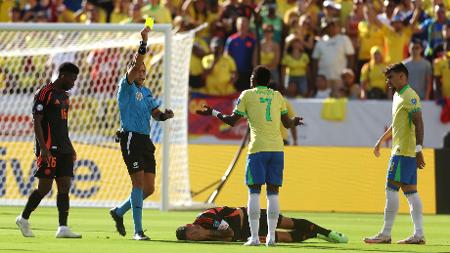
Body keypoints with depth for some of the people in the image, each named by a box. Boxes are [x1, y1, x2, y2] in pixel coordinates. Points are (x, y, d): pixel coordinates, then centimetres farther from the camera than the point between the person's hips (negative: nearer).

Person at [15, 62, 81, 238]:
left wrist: (70, 148, 22)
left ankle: (63, 228, -4)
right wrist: (44, 148, -20)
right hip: (49, 150, -8)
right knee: (44, 187, -5)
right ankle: (23, 219, 13)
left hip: (63, 149, 8)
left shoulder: (64, 96, 17)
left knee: (64, 187, 0)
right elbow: (36, 122, -13)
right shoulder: (44, 93, -9)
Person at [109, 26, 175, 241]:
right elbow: (136, 64, -17)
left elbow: (155, 114, 13)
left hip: (145, 141, 7)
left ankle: (119, 212, 26)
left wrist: (165, 115, -9)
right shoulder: (126, 87, -2)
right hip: (131, 139, -7)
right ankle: (138, 230, -12)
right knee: (139, 183, -14)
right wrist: (143, 42, -26)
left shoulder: (146, 92, 18)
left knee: (149, 188, 5)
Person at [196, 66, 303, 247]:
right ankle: (271, 236, 0)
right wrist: (295, 122, 41)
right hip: (277, 148, 3)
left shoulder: (247, 95, 4)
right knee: (273, 192, 5)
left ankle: (254, 237, -6)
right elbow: (287, 123, 18)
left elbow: (232, 121, 5)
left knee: (254, 191, 0)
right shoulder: (277, 96, 14)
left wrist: (212, 113, 20)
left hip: (258, 149, -3)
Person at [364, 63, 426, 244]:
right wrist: (381, 141, 37)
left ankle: (385, 234, -8)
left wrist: (418, 149, -25)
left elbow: (418, 123, -19)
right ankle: (418, 234, 5)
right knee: (410, 192, 7)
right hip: (400, 150, 10)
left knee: (391, 189, -9)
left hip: (403, 151, -10)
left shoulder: (410, 96, -13)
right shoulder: (397, 96, 18)